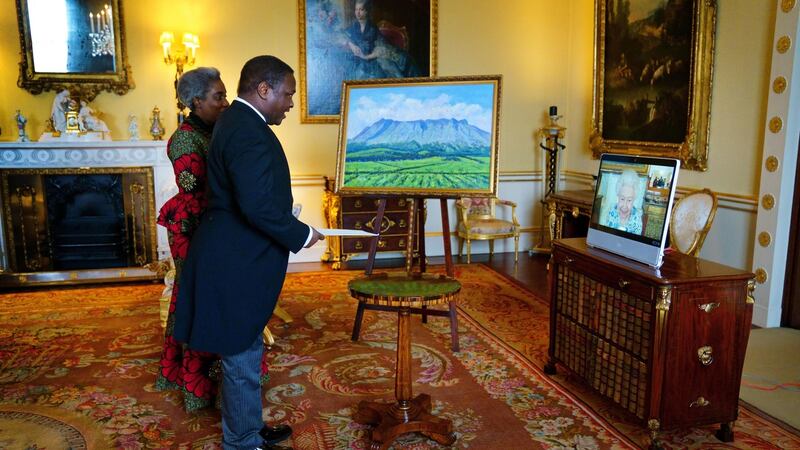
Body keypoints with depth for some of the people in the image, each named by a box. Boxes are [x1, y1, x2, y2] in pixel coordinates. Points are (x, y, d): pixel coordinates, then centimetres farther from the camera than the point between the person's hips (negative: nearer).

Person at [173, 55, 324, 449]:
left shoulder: (236, 120, 12)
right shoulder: (249, 132, -21)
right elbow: (258, 205, -30)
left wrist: (288, 226, 14)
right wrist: (301, 235, -16)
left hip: (234, 257, 11)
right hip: (237, 265, -11)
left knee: (243, 352, 21)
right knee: (243, 358, 5)